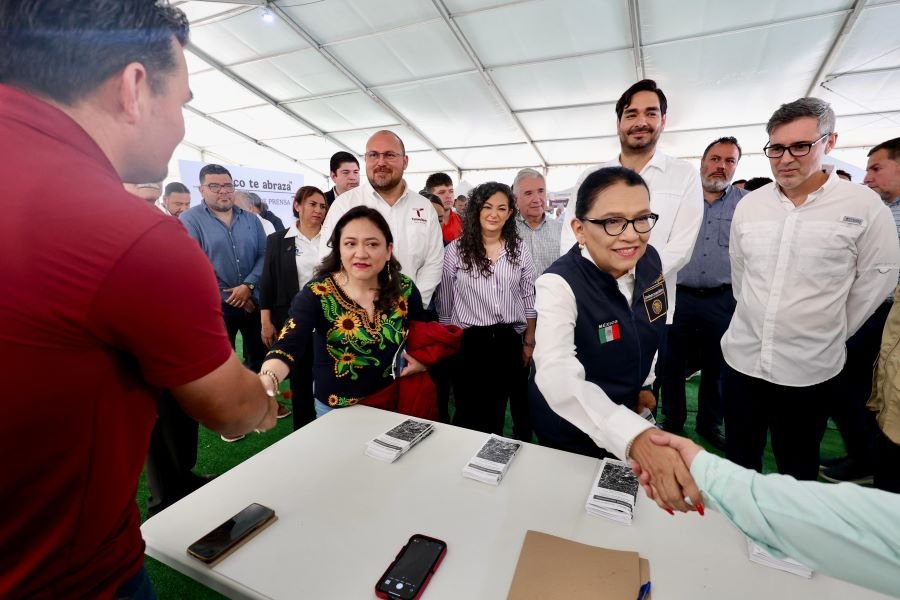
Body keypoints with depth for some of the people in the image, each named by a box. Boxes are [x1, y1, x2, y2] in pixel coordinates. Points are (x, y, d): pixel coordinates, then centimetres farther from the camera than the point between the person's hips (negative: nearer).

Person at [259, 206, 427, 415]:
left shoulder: (404, 290, -11)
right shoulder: (317, 294, -19)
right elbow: (287, 347, -33)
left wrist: (422, 361, -11)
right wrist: (265, 382, -52)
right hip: (335, 408, -1)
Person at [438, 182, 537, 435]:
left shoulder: (519, 249, 3)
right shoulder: (456, 249, -4)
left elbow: (529, 299, 8)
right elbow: (444, 303, 1)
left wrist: (529, 342, 7)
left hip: (509, 341, 2)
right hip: (468, 341, -2)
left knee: (497, 412, 17)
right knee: (469, 415, 9)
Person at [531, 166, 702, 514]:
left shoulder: (650, 261, -12)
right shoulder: (558, 284, -33)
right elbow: (558, 376, -48)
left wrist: (643, 384, 10)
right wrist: (637, 437, -61)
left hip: (627, 408, 6)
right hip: (570, 426, -6)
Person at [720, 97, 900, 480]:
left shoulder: (864, 206, -7)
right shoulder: (748, 205, 1)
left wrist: (830, 334, 4)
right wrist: (756, 319, 14)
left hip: (810, 370, -2)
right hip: (740, 359, 3)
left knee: (797, 469, 16)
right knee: (738, 462, 18)